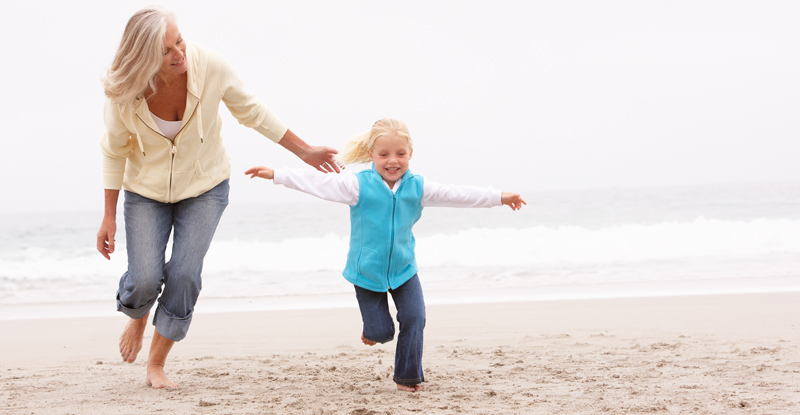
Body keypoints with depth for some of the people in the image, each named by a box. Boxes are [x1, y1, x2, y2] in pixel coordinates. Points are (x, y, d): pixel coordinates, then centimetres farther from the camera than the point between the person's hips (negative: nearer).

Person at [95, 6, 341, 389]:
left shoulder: (210, 67, -25)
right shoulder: (124, 93, -25)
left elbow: (251, 112, -7)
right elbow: (114, 150, -6)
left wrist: (304, 151, 0)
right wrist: (109, 216, -2)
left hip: (204, 186, 0)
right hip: (147, 189, 0)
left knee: (184, 274, -14)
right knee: (144, 280, -12)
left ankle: (156, 365, 7)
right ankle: (137, 319, 28)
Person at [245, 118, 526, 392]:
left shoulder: (418, 188, -7)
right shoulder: (358, 185, -16)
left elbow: (456, 195, -3)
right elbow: (317, 183, -16)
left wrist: (499, 198, -3)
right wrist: (275, 175, -19)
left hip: (403, 269, 2)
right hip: (366, 272, -2)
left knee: (414, 319, -9)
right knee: (381, 333, 0)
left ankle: (408, 377, 8)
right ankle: (373, 327, 39)